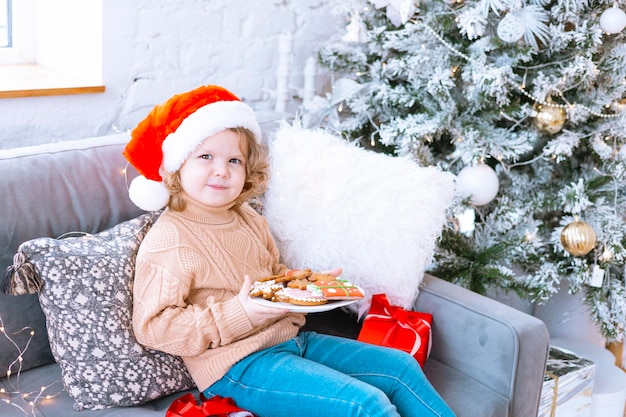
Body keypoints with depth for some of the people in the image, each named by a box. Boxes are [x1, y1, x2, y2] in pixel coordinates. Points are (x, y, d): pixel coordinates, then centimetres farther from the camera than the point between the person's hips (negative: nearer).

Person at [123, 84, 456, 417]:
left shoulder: (249, 220, 9)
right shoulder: (168, 242, -16)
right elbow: (153, 326, -19)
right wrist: (236, 316, -26)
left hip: (290, 338, 8)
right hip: (238, 364, -8)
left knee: (401, 367, 5)